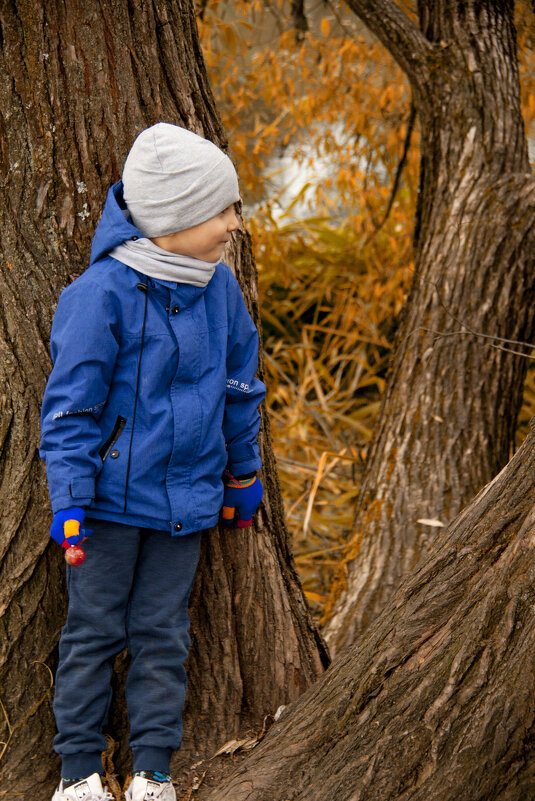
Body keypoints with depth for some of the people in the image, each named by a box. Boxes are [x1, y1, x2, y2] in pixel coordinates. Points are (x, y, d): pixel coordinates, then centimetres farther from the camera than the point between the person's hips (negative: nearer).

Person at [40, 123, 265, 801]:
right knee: (95, 629, 3)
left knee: (163, 634, 8)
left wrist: (243, 474, 23)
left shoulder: (218, 288, 3)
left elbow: (239, 385, 16)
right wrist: (69, 500, -15)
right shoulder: (102, 292, -16)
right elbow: (71, 403, -12)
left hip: (185, 498, 5)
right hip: (113, 495, -5)